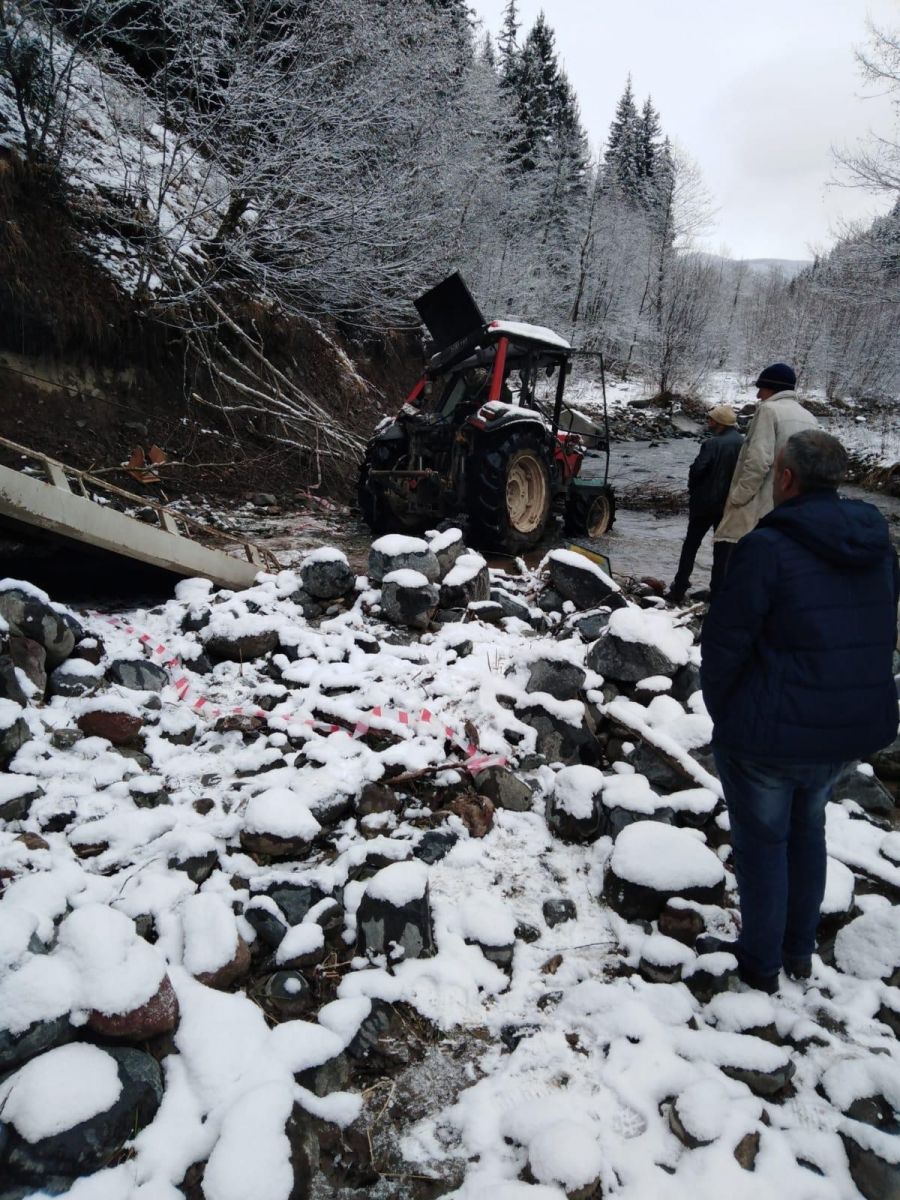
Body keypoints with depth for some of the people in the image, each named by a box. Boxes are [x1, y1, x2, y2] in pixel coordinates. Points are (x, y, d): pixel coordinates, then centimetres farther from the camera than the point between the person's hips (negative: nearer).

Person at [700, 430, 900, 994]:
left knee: (762, 841, 12)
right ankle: (799, 953, 39)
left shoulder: (768, 547, -21)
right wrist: (851, 698, 17)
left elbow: (725, 644, -18)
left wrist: (722, 709, -1)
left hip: (772, 733, -6)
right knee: (807, 830, 24)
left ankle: (760, 965, 29)